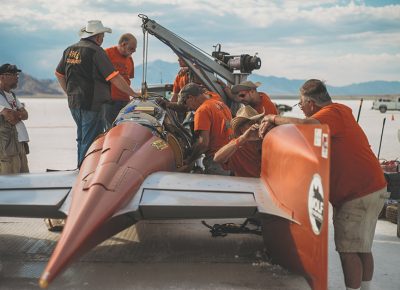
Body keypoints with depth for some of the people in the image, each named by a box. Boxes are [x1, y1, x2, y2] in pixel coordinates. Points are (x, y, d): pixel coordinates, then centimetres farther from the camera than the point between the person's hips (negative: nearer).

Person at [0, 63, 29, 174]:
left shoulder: (11, 95, 20)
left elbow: (25, 115, 10)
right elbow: (12, 118, -17)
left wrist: (15, 114, -10)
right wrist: (19, 114, 4)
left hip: (20, 142, 9)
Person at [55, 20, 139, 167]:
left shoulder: (69, 50, 11)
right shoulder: (96, 51, -13)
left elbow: (59, 73, 20)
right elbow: (114, 78, -16)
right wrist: (134, 94, -11)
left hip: (74, 103, 8)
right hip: (91, 104, -8)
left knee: (82, 139, 19)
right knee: (90, 141, -2)